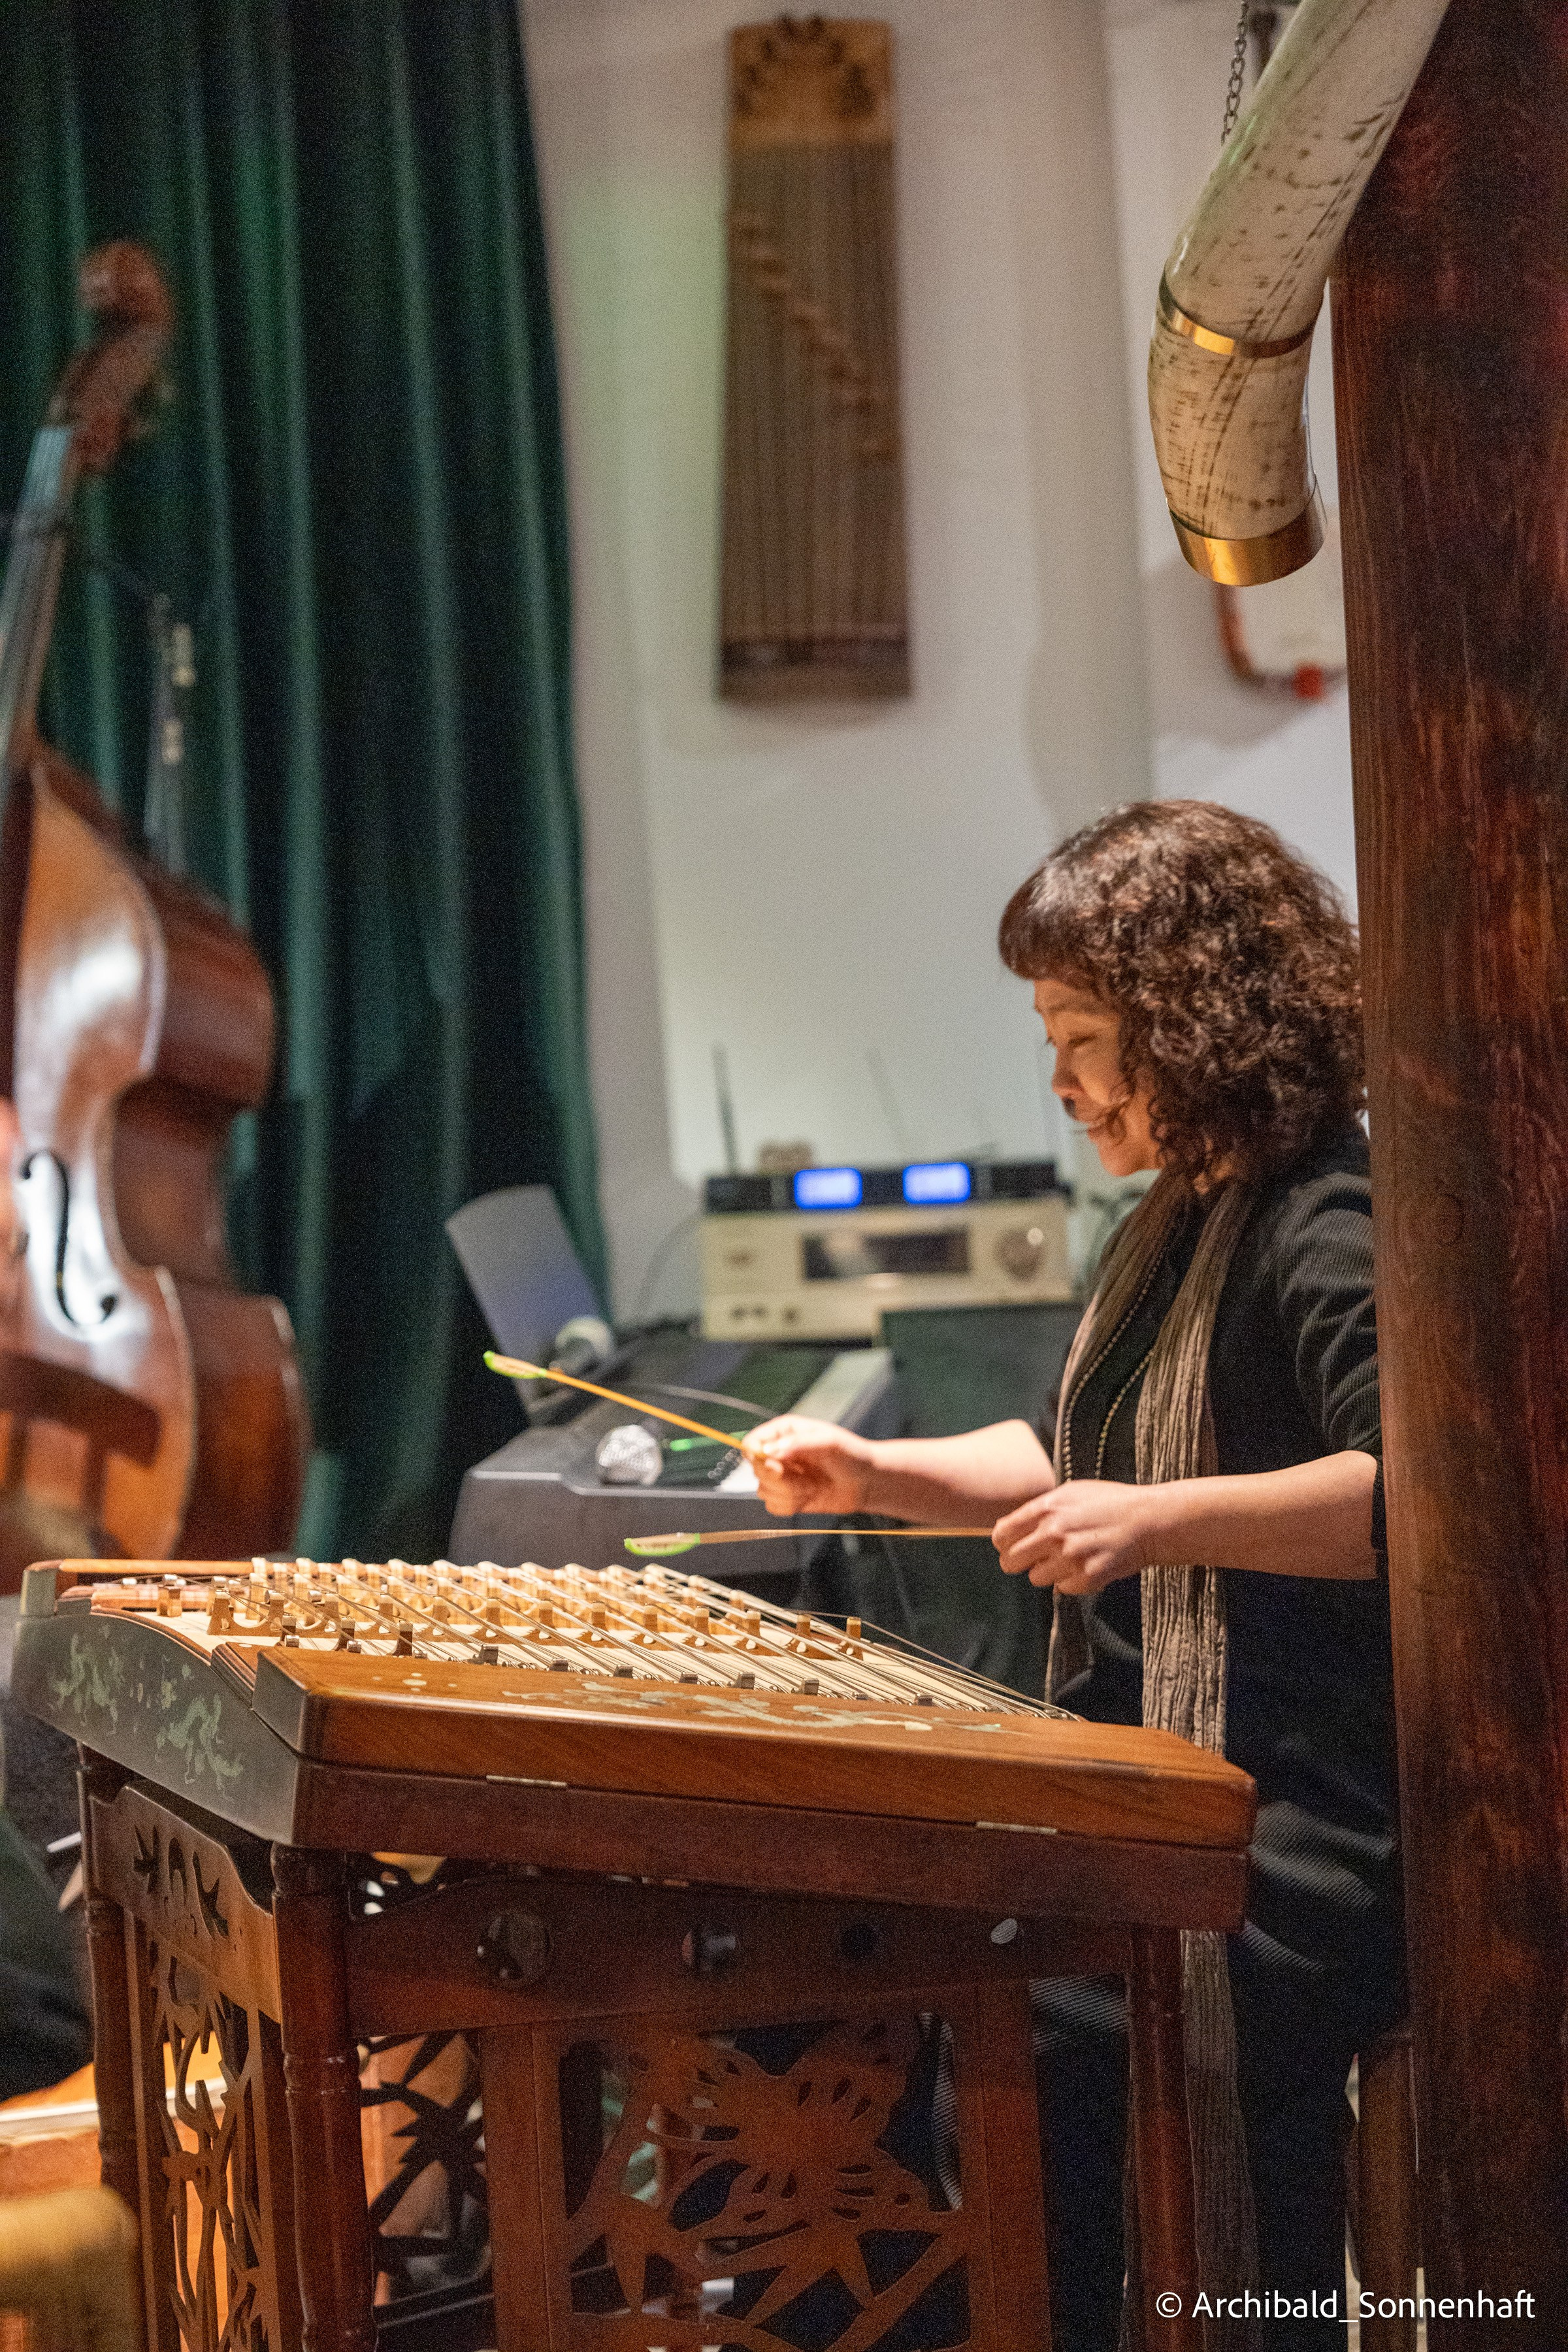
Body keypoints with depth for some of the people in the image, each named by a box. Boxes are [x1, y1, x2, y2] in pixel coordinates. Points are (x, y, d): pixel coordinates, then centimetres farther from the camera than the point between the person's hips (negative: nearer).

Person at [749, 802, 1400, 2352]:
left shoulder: (1330, 1234, -14)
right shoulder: (1180, 1222, 17)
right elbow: (1081, 1465, 29)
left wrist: (1157, 1523, -36)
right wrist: (873, 1478, 16)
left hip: (1309, 1859, -10)